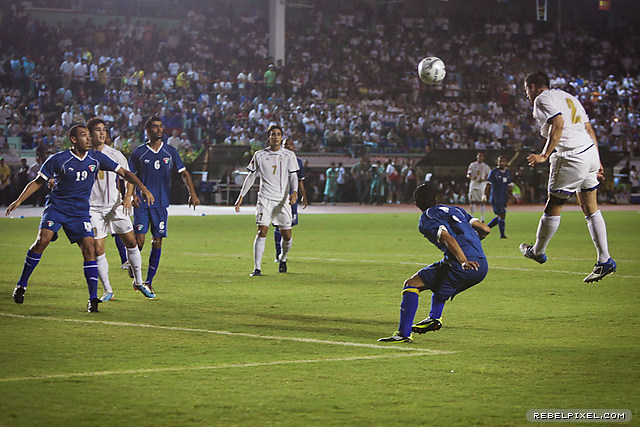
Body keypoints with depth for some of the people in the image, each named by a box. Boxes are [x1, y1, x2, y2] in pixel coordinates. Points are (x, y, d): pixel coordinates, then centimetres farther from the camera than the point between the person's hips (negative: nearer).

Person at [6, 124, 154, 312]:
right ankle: (21, 285, -7)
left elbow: (124, 173, 8)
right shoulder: (58, 160, -8)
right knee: (42, 240, -22)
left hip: (80, 211, 3)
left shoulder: (96, 158, 1)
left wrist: (143, 188, -4)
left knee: (89, 249, -12)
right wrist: (19, 201, -9)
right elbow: (38, 182, 1)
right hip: (56, 206, -3)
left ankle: (93, 298, -6)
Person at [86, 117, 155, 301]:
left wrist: (127, 198, -10)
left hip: (115, 206, 1)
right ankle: (107, 290, 5)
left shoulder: (115, 155, 0)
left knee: (131, 242, 3)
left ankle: (138, 282, 22)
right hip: (93, 208, -1)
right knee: (98, 250, -6)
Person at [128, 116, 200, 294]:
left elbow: (183, 173, 8)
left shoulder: (170, 152, 7)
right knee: (139, 240, -11)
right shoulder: (138, 153, 2)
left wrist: (192, 193, -5)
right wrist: (131, 194, -13)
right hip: (142, 202, -2)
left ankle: (149, 281, 10)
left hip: (161, 203, 2)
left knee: (158, 242, 1)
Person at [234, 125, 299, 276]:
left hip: (283, 200, 1)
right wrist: (241, 196, 10)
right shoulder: (259, 155, 7)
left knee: (287, 235, 1)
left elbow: (293, 176, 2)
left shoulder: (289, 155, 7)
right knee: (262, 231, -15)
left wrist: (294, 192, -17)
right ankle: (257, 268, -15)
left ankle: (283, 258, 32)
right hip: (265, 198, -1)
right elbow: (251, 176, 14)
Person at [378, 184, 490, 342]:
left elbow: (448, 238, -14)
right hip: (483, 266, 8)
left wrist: (464, 261, -26)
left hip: (466, 266, -7)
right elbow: (485, 229, 21)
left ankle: (404, 333, -12)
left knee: (411, 284, -3)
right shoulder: (456, 210, 26)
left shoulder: (426, 219, 4)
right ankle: (435, 317, 20)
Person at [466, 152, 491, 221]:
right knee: (473, 202, 3)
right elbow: (468, 175, 9)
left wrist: (483, 180, -16)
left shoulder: (485, 166, 3)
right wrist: (472, 177, -14)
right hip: (473, 185, 2)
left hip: (482, 185, -2)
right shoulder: (472, 165, 9)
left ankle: (482, 218, -1)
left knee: (482, 202, -4)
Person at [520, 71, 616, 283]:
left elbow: (558, 124, -18)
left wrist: (544, 156, -18)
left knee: (553, 206, 6)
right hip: (590, 151, 9)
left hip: (572, 157, -9)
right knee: (590, 209, 10)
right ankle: (604, 260, 6)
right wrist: (597, 161, 22)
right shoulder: (568, 97, 25)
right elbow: (589, 128, 22)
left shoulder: (543, 99, -2)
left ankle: (537, 251, 20)